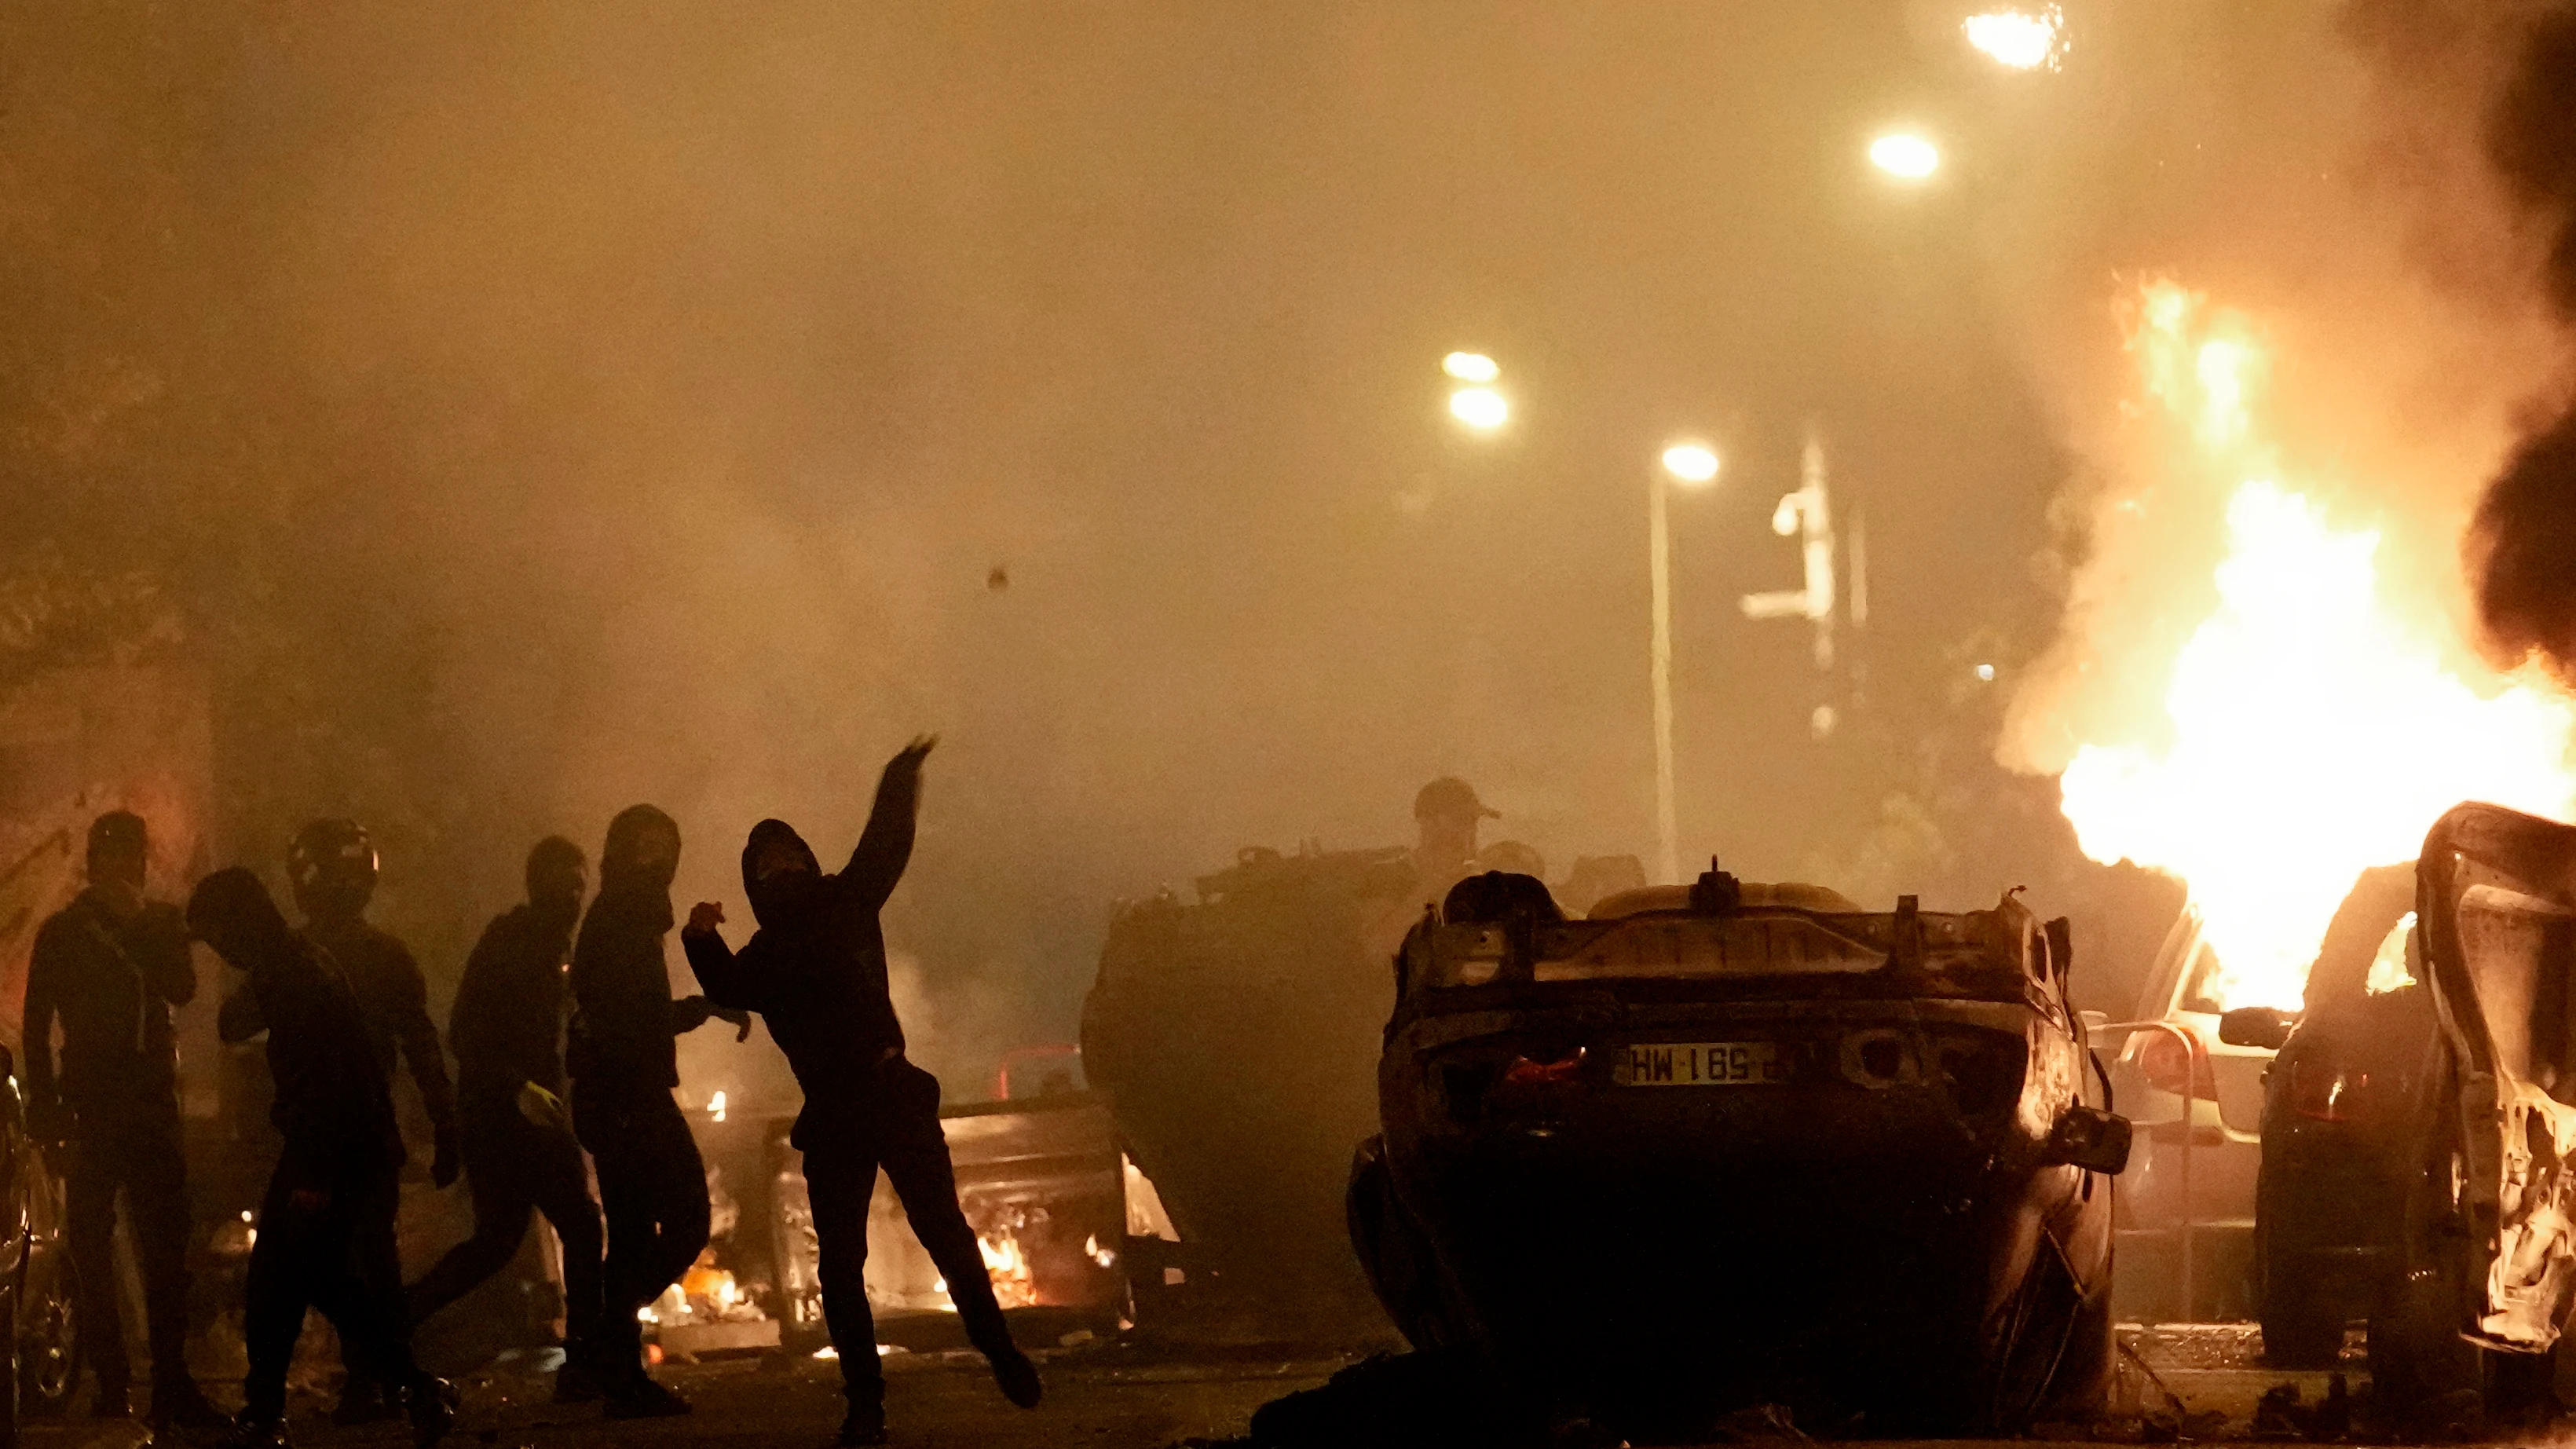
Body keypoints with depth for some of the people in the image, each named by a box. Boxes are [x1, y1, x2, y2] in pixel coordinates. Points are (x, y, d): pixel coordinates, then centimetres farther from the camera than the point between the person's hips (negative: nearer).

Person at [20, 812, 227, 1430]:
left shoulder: (161, 922, 13)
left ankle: (171, 1383, -1)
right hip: (92, 1106, -2)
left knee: (166, 1244, -3)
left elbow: (181, 988, -5)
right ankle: (110, 1381, 0)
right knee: (92, 1246, -4)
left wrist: (139, 926, -9)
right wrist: (47, 1102, -4)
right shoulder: (62, 933, 7)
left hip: (153, 1101, 2)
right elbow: (37, 1025, 5)